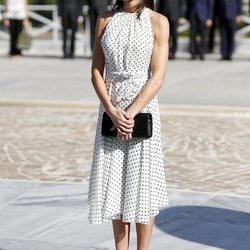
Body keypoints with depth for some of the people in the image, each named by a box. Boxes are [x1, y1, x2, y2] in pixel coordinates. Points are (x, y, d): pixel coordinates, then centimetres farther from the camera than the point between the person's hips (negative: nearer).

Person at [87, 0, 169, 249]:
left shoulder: (157, 22, -2)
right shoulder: (106, 20, 6)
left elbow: (158, 77, -8)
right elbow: (96, 71, 3)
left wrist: (131, 113, -16)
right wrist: (112, 111, -11)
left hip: (143, 110, -3)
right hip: (110, 110, 3)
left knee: (142, 184, 2)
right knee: (114, 185, 6)